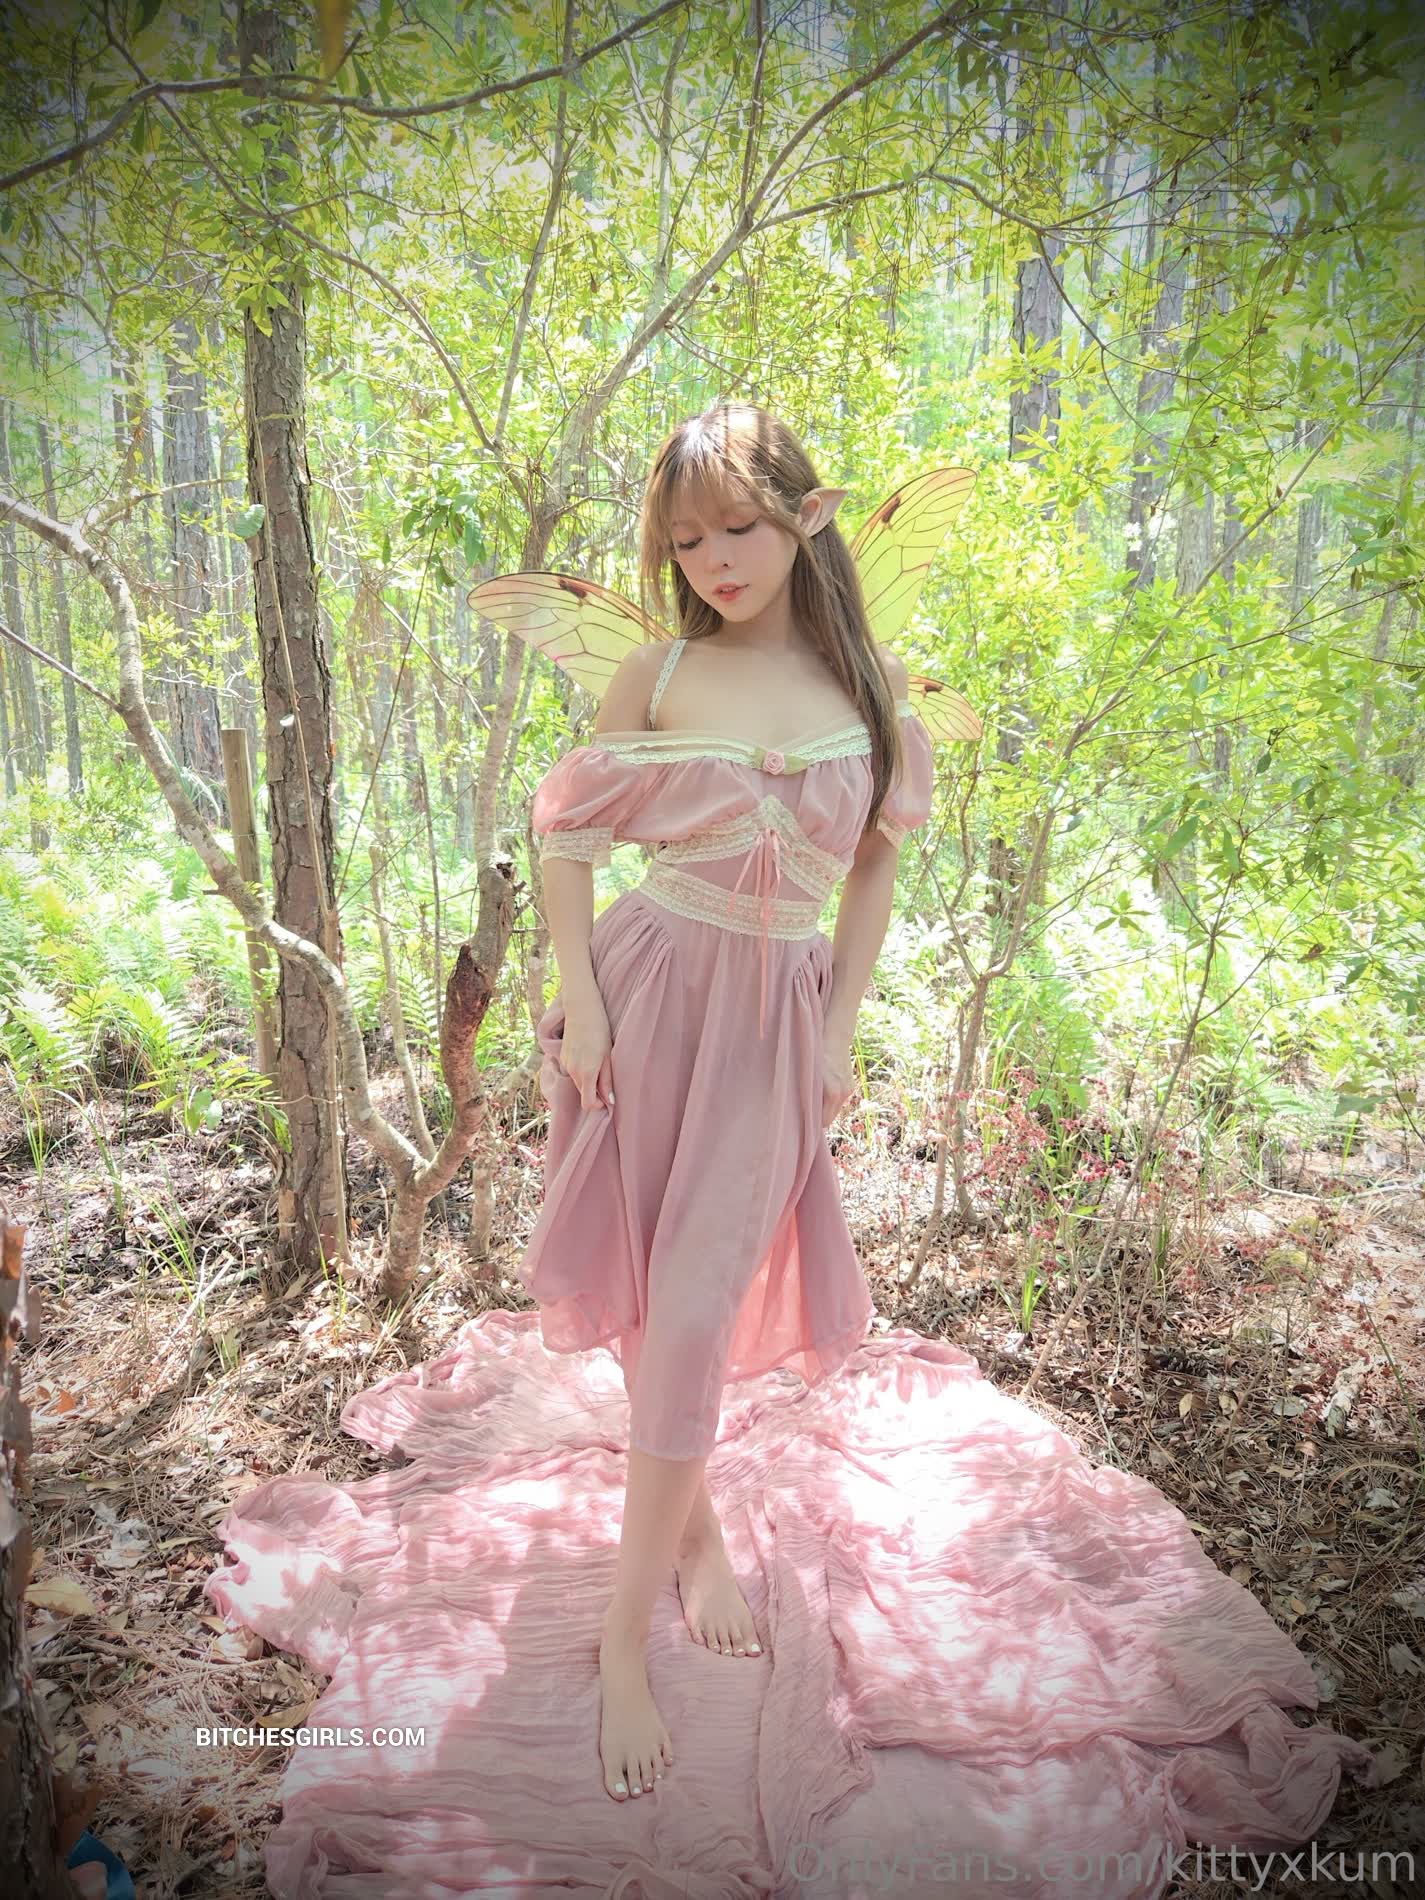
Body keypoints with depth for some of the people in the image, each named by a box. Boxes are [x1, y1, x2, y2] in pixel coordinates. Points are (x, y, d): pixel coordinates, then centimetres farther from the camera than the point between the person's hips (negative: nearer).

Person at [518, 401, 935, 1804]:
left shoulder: (873, 684, 2)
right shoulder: (656, 675, -1)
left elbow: (876, 865, 7)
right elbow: (567, 832, 4)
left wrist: (841, 1030, 3)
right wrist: (577, 997, -4)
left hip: (775, 1016, 0)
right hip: (647, 985, 1)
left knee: (695, 1320, -2)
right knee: (645, 1297, 10)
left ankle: (624, 1641, 15)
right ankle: (694, 1526, 38)